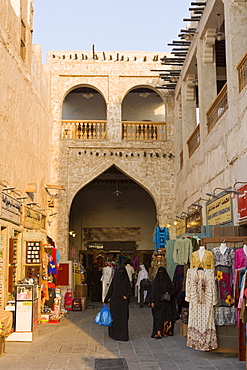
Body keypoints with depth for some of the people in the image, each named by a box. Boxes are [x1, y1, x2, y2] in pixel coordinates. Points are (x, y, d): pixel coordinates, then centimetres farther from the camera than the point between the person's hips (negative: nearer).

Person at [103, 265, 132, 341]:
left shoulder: (126, 280, 3)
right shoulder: (115, 279, 4)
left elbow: (129, 291, 5)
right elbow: (110, 290, 6)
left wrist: (127, 296, -16)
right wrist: (105, 301, 4)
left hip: (123, 301, 0)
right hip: (114, 301, 0)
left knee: (123, 318, -2)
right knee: (114, 317, 0)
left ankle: (123, 335, 5)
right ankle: (113, 334, 14)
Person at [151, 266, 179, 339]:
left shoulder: (168, 281, 4)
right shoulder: (155, 281, 4)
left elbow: (172, 289, 8)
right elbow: (153, 292, 3)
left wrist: (168, 292, -13)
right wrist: (152, 302, -3)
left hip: (166, 302, 0)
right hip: (157, 302, 0)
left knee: (166, 317, 2)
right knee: (158, 317, -6)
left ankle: (165, 331, 13)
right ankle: (158, 333, -10)